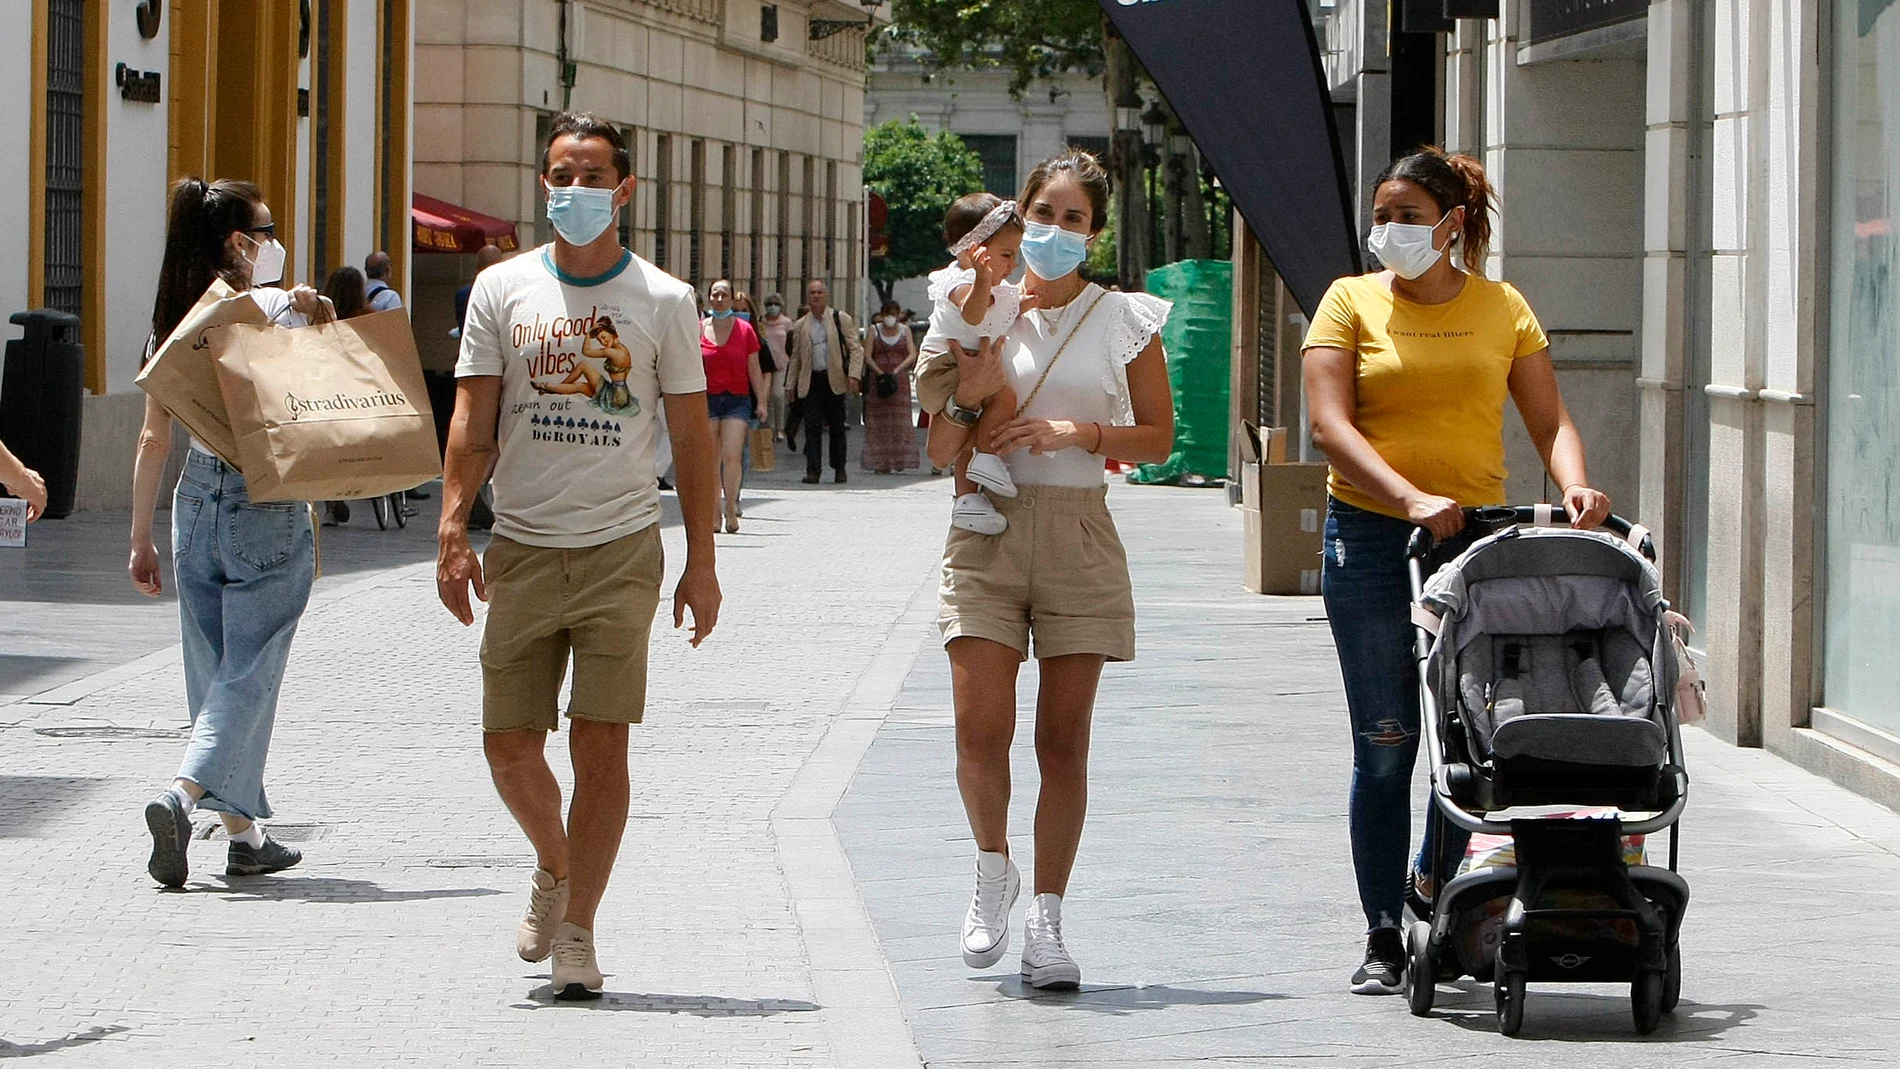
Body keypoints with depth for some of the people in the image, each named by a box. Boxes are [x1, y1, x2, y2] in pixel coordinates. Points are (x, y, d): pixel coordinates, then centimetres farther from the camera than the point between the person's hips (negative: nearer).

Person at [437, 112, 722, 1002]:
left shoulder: (663, 301, 3)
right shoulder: (501, 290, 5)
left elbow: (691, 436, 5)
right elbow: (473, 421, 3)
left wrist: (702, 561, 1)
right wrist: (452, 529, -8)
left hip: (621, 551, -2)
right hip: (523, 550, 2)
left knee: (600, 744, -6)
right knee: (509, 746, 3)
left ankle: (577, 932, 1)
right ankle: (556, 867, 32)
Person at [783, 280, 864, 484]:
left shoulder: (841, 319, 4)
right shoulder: (800, 326, 11)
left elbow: (856, 348, 1)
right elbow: (795, 357, 15)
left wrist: (854, 375, -12)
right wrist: (790, 384, 10)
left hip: (834, 380, -2)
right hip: (810, 381, 2)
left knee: (837, 426, 5)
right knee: (812, 426, -6)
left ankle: (839, 469, 15)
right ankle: (813, 469, -8)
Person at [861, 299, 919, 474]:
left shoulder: (904, 331, 11)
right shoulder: (874, 330, 7)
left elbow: (912, 355, 0)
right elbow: (867, 355, -2)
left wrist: (897, 370, -14)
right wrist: (880, 373, -15)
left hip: (900, 380, 1)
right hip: (878, 380, -1)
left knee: (900, 421, -5)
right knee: (879, 422, -4)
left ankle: (899, 461, -5)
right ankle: (881, 463, -5)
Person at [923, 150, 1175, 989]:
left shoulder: (1126, 320, 5)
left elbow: (1158, 438, 7)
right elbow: (941, 451, 7)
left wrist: (1079, 432, -9)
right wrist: (972, 395, -13)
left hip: (1079, 534, 0)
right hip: (988, 531, 0)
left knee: (1064, 739, 0)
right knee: (981, 730, -13)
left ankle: (1047, 920, 7)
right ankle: (992, 867, 14)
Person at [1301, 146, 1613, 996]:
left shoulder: (1502, 309, 10)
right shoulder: (1351, 303, 3)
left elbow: (1549, 421, 7)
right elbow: (1331, 424, -8)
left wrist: (1574, 485, -14)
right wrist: (1412, 498, -21)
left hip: (1476, 536, 2)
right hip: (1371, 538, -2)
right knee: (1386, 742, -3)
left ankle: (1434, 884, 22)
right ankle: (1383, 937, 4)